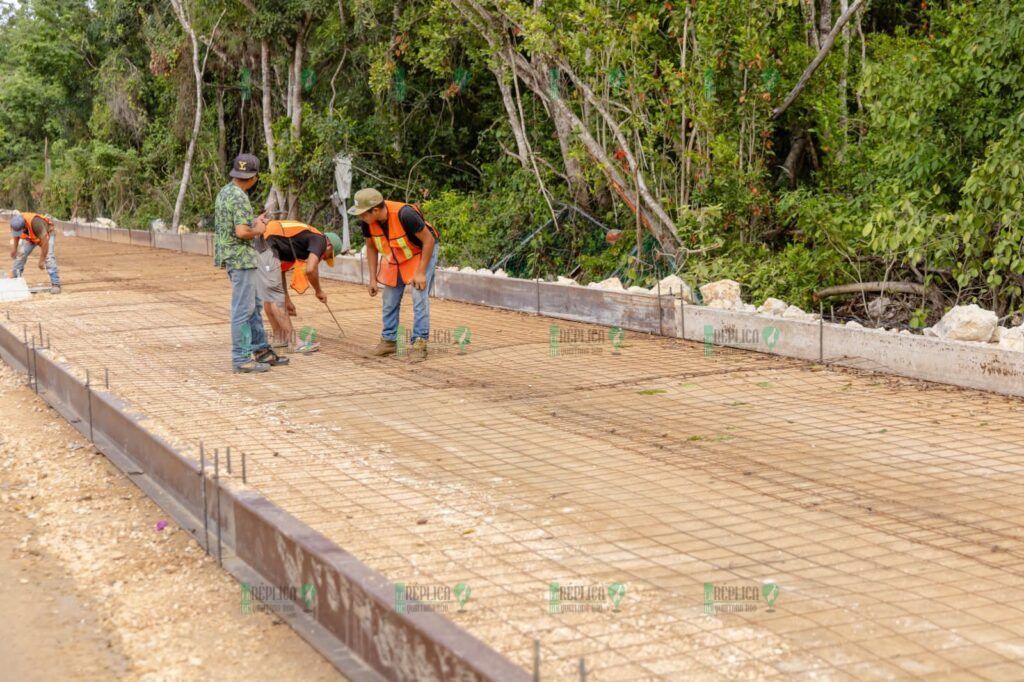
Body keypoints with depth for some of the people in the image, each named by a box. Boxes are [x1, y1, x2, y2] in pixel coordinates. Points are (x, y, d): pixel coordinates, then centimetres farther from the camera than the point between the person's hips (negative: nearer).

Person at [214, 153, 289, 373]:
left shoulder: (224, 192, 11)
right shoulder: (240, 198, -19)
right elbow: (241, 232, -27)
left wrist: (254, 222, 15)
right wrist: (258, 230, -9)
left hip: (232, 256, 10)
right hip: (241, 258, -10)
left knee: (254, 305, 17)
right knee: (243, 309, -4)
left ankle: (260, 350, 24)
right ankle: (241, 358, 0)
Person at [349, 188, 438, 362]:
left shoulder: (404, 214, -37)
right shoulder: (368, 222, -19)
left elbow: (429, 240, -25)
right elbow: (371, 247, 0)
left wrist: (421, 273, -24)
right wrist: (373, 278, -2)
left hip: (422, 252, -6)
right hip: (394, 258, 6)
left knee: (420, 297, -15)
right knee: (389, 300, 6)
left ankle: (419, 344, -9)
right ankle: (388, 340, 19)